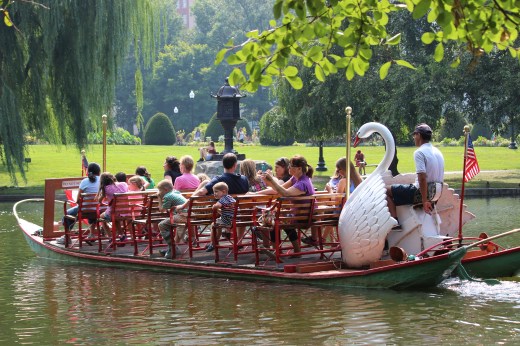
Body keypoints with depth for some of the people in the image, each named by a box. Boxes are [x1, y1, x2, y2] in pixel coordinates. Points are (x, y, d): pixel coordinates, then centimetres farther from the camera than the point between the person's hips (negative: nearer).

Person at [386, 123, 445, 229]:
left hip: (420, 192, -9)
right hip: (435, 193, 9)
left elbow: (422, 178, -25)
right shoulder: (438, 152, 11)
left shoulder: (419, 152, -16)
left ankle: (395, 221, -9)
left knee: (387, 191, 2)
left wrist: (424, 201, -20)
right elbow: (440, 178, 16)